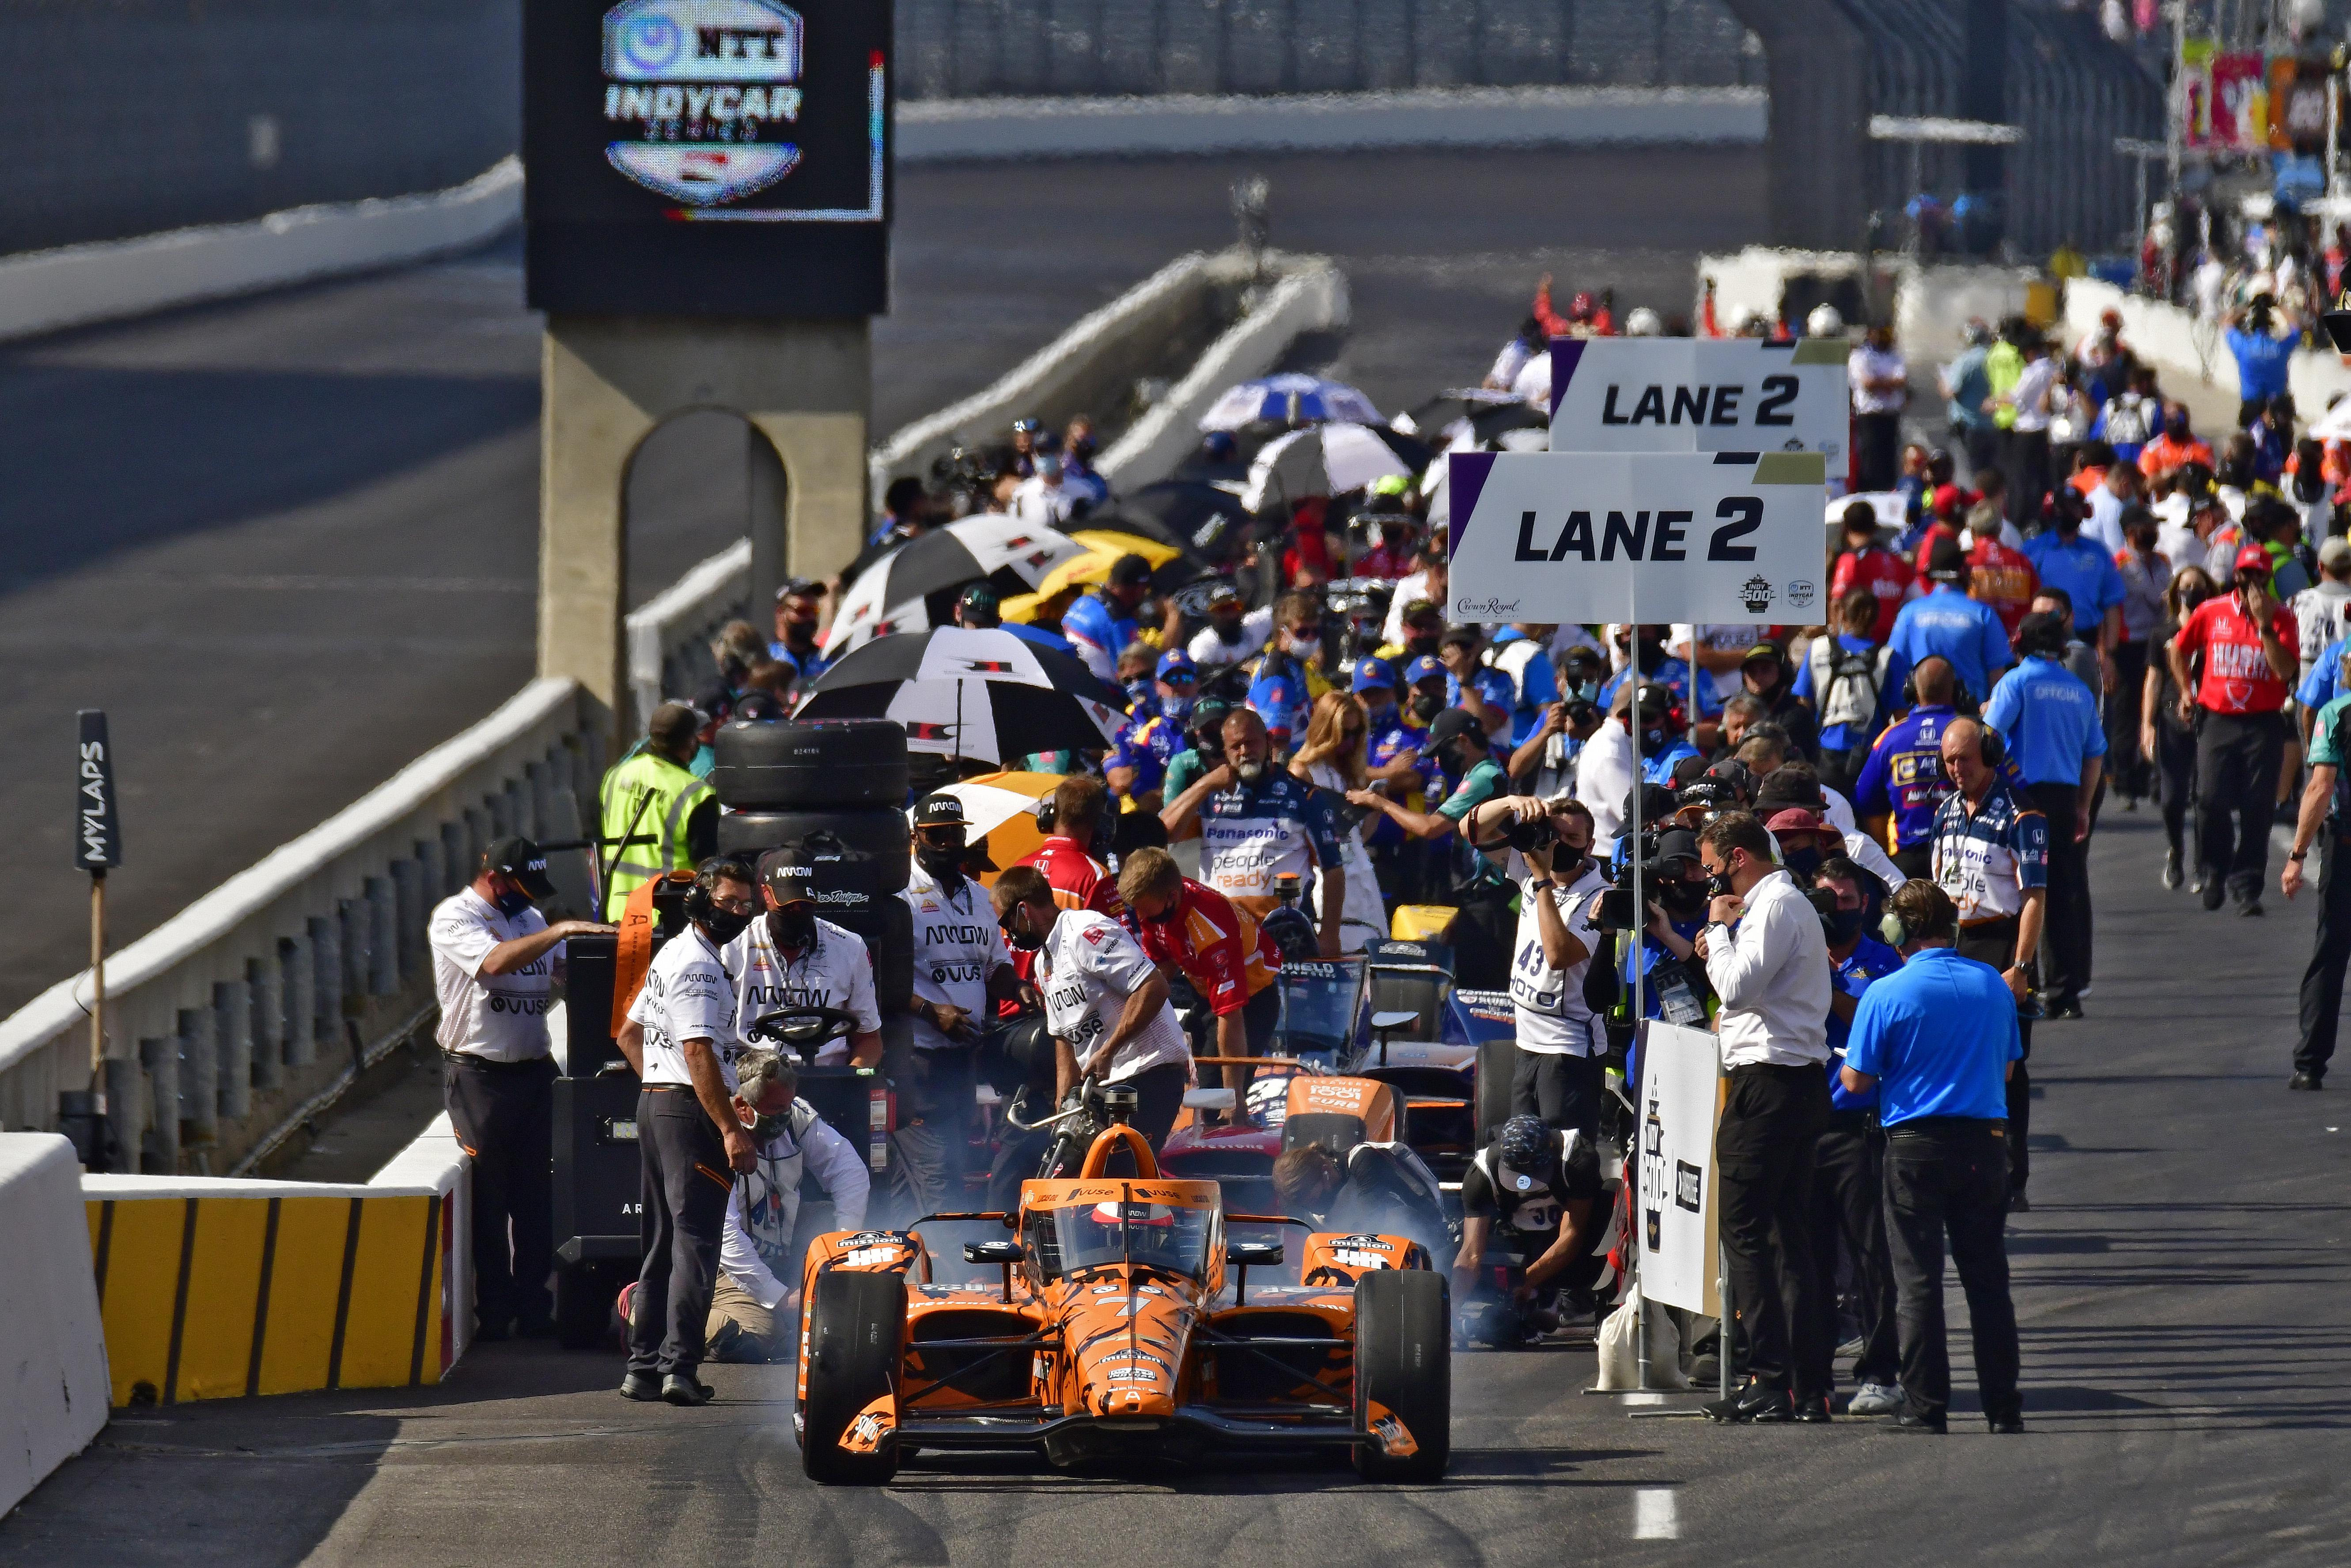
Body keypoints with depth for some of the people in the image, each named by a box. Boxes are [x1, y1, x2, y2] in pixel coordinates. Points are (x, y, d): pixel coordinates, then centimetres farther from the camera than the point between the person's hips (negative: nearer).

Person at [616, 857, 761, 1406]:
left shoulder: (673, 955, 18)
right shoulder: (699, 965, -15)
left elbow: (629, 1035, 27)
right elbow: (698, 1053, -23)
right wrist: (732, 1130, -24)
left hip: (655, 1102, 10)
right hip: (691, 1110, -10)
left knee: (662, 1244, 13)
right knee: (696, 1242, -11)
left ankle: (644, 1366, 14)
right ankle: (679, 1367, -16)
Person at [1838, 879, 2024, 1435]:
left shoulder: (1887, 994, -10)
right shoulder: (1993, 987, 3)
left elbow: (1857, 1080, -7)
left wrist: (1847, 1063, 15)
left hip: (1915, 1143, -4)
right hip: (1984, 1139, 4)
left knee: (1918, 1280, 1)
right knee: (1987, 1278, 10)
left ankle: (1925, 1407, -2)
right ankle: (2003, 1405, 10)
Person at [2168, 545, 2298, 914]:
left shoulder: (2281, 618, 1)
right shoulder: (2211, 612, 6)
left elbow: (2285, 669, -12)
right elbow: (2180, 649, 22)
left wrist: (2265, 625, -17)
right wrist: (2186, 691, 16)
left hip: (2263, 723, -1)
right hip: (2217, 720, 1)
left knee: (2257, 810, -4)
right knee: (2212, 801, -5)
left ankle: (2247, 885, 2)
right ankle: (2214, 873, 16)